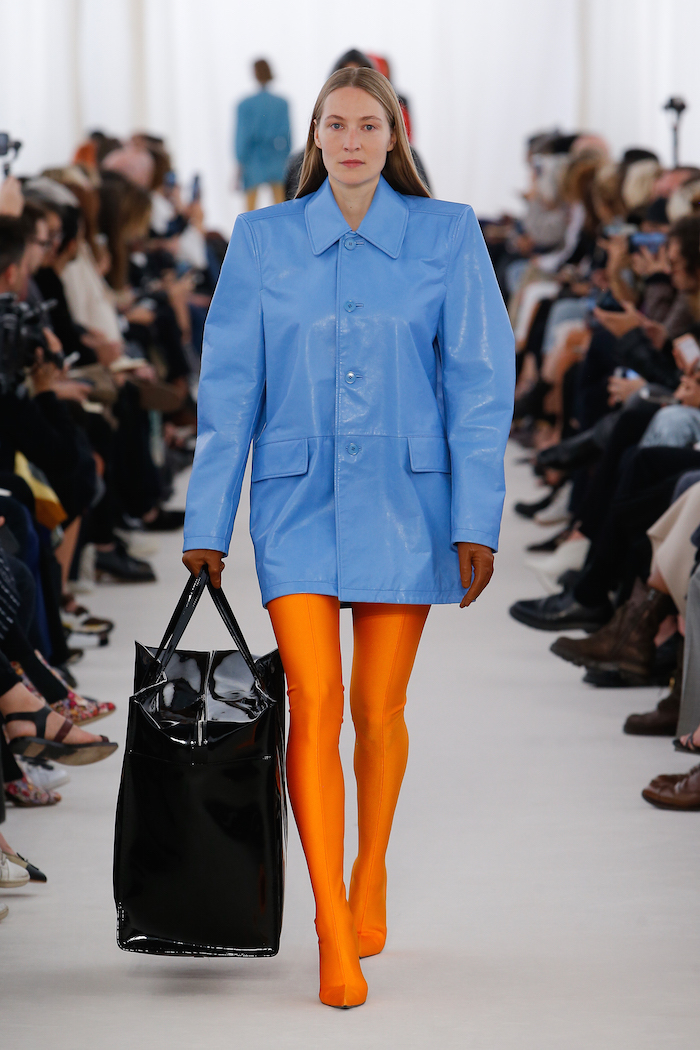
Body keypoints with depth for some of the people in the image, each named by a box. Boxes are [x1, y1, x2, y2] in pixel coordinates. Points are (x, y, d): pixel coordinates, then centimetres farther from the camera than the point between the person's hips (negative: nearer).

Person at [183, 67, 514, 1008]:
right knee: (313, 702, -10)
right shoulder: (263, 240, 2)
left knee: (378, 708, 7)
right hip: (297, 498, 0)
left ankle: (370, 874, 32)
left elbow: (480, 381, -1)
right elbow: (228, 388, 3)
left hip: (404, 498, 0)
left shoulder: (447, 235, 0)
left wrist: (478, 520, -5)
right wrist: (207, 523, 1)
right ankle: (333, 930, -9)